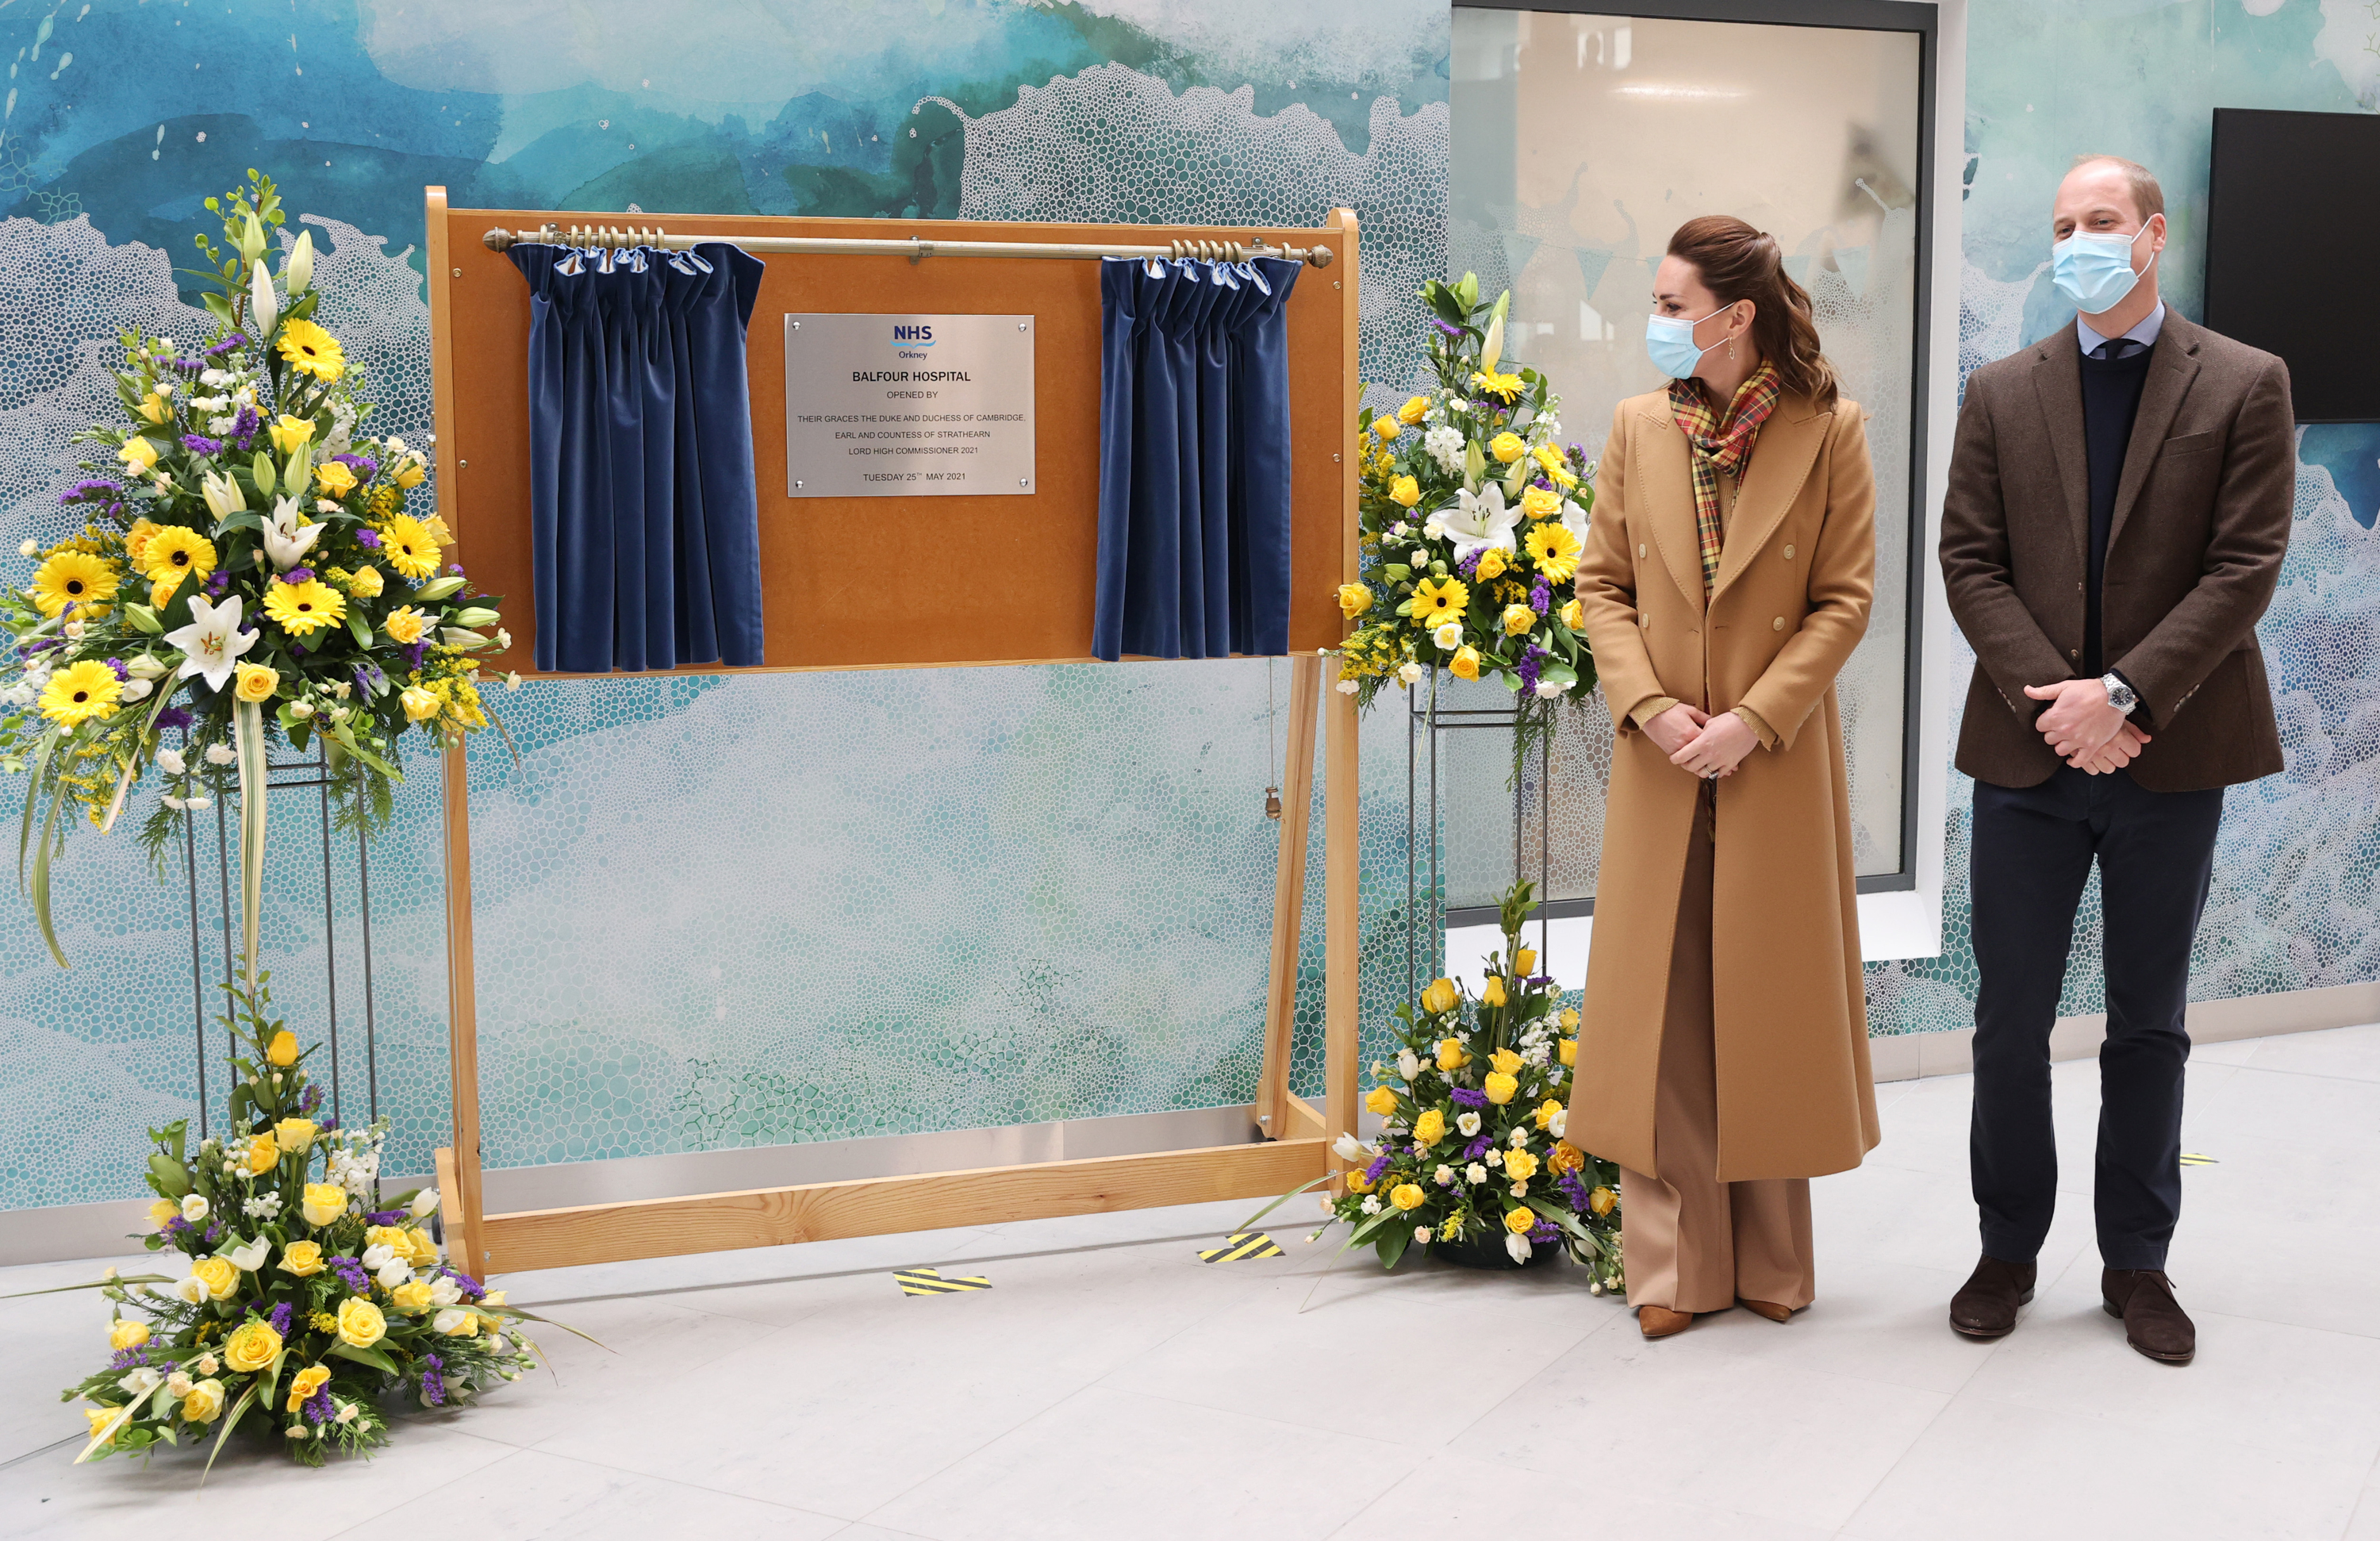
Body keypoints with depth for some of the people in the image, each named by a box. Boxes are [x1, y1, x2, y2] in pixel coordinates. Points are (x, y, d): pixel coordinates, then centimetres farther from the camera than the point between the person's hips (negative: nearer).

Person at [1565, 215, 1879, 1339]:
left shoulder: (1828, 432, -3)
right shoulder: (1638, 426, 5)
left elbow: (1845, 599, -4)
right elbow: (1601, 585, 6)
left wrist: (1754, 719, -14)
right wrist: (1649, 707, -9)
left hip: (1777, 764, -2)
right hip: (1661, 768, 2)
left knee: (1769, 998, 6)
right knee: (1660, 1003, 2)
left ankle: (1772, 1259, 20)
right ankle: (1674, 1265, 12)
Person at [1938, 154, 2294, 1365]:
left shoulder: (2244, 385, 0)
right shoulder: (2001, 393, 7)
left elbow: (2245, 567, -7)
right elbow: (1971, 563, 1)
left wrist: (2124, 694, -17)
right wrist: (2049, 699, -13)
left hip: (2169, 755, -1)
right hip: (2030, 752, 1)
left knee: (2149, 1023, 10)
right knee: (2011, 1023, 7)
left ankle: (2137, 1262, 23)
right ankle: (2008, 1249, 22)